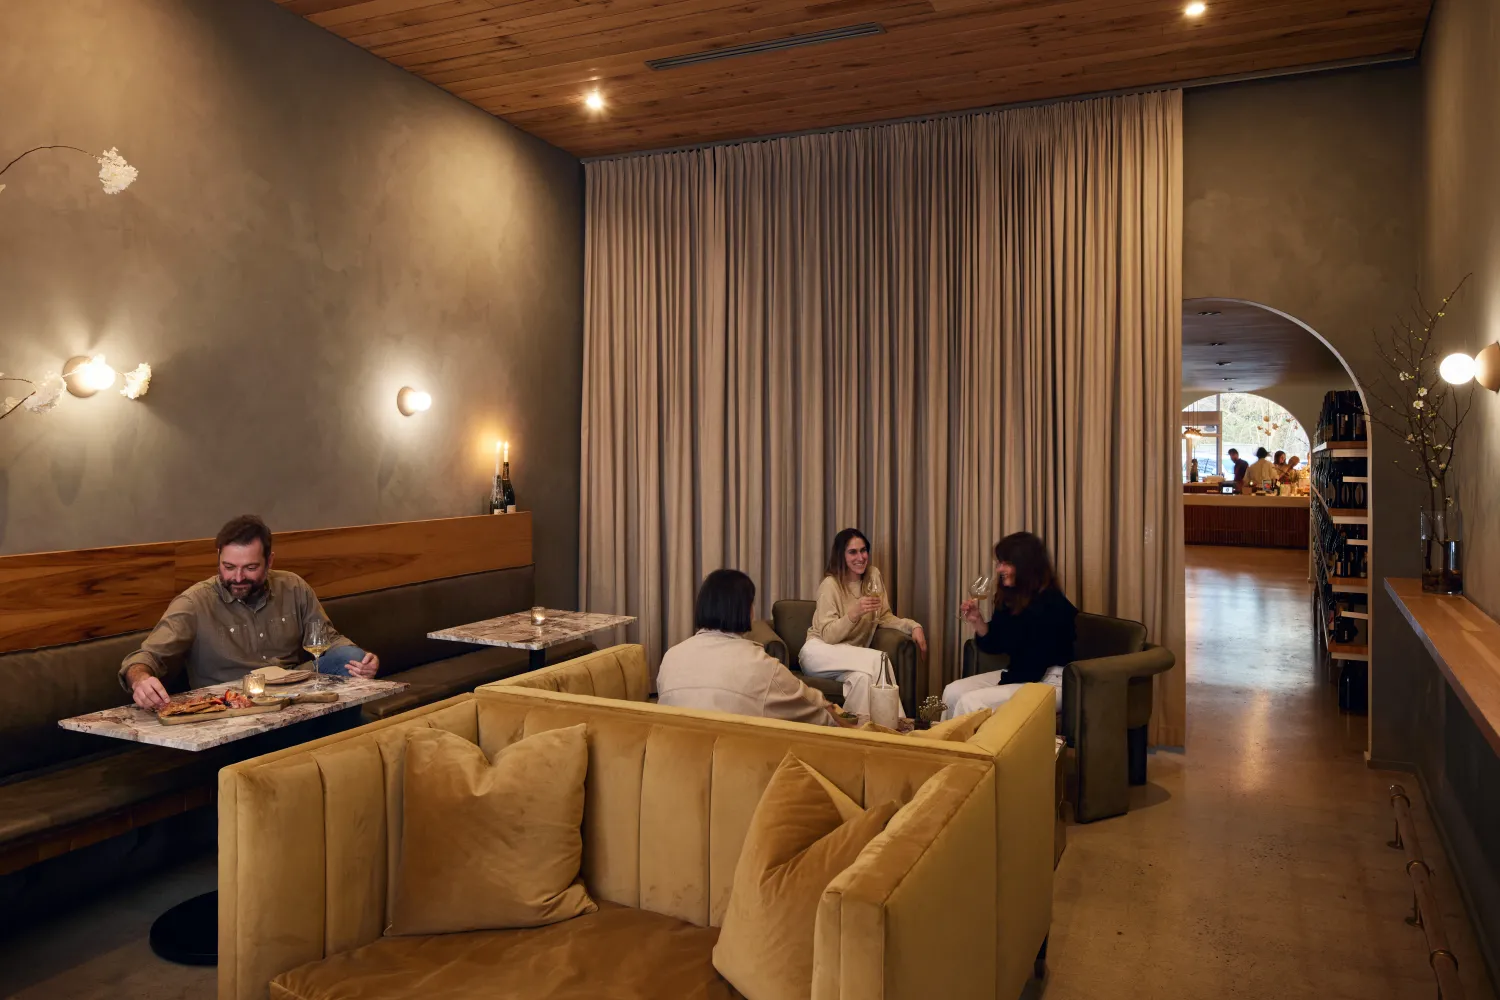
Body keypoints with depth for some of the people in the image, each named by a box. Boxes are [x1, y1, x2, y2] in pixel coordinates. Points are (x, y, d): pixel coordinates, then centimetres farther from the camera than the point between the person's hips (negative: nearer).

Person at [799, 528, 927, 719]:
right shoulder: (830, 584, -14)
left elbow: (884, 617, 5)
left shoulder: (873, 576, 3)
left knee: (862, 677, -35)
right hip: (820, 652, -4)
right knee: (877, 660, -31)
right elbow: (828, 636, -18)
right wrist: (854, 613, -34)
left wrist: (913, 625, -14)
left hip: (851, 656, 4)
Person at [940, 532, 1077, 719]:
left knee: (970, 702, -22)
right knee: (953, 692, -5)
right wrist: (977, 621, -7)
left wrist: (1001, 687, -13)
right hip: (1018, 675, 9)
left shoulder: (1051, 605, -20)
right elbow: (993, 645, 12)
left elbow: (1037, 663, -20)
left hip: (1050, 683, -8)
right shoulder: (1008, 598, 5)